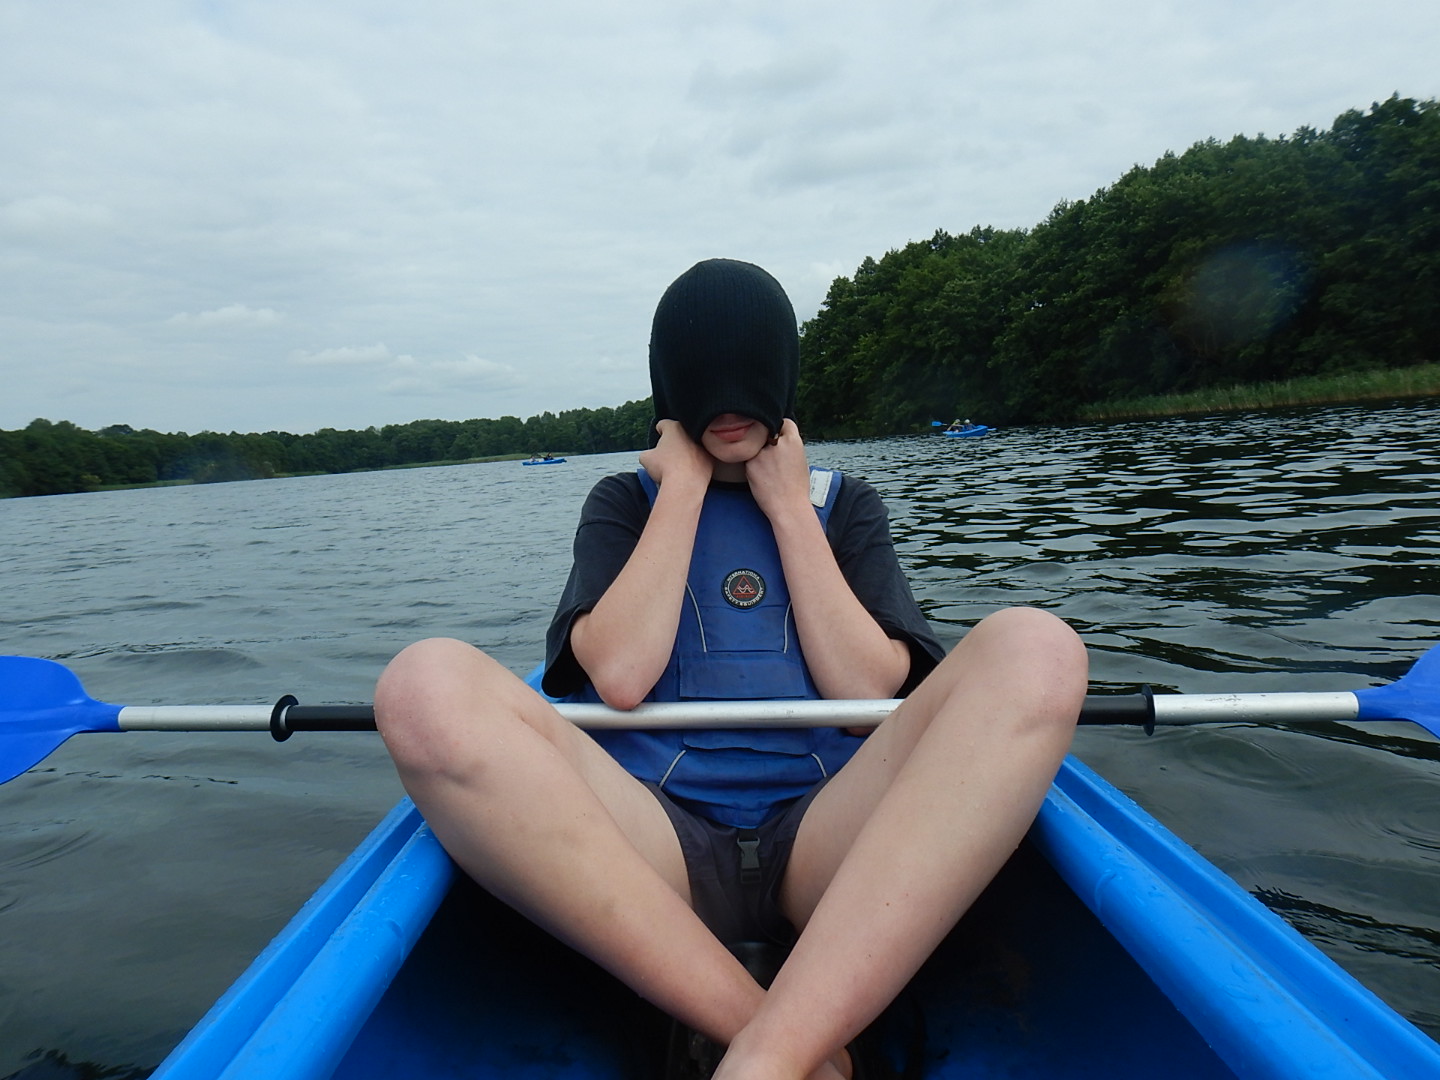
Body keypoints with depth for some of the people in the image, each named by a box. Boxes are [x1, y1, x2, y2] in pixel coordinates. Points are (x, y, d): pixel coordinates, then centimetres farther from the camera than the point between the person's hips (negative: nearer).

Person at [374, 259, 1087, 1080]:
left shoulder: (845, 505, 18)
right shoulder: (627, 502, 15)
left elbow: (871, 693, 1)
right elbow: (619, 680, -5)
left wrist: (789, 507, 3)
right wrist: (685, 487, 2)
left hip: (826, 840, 1)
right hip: (655, 841, 0)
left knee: (1034, 649, -24)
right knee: (429, 684, -27)